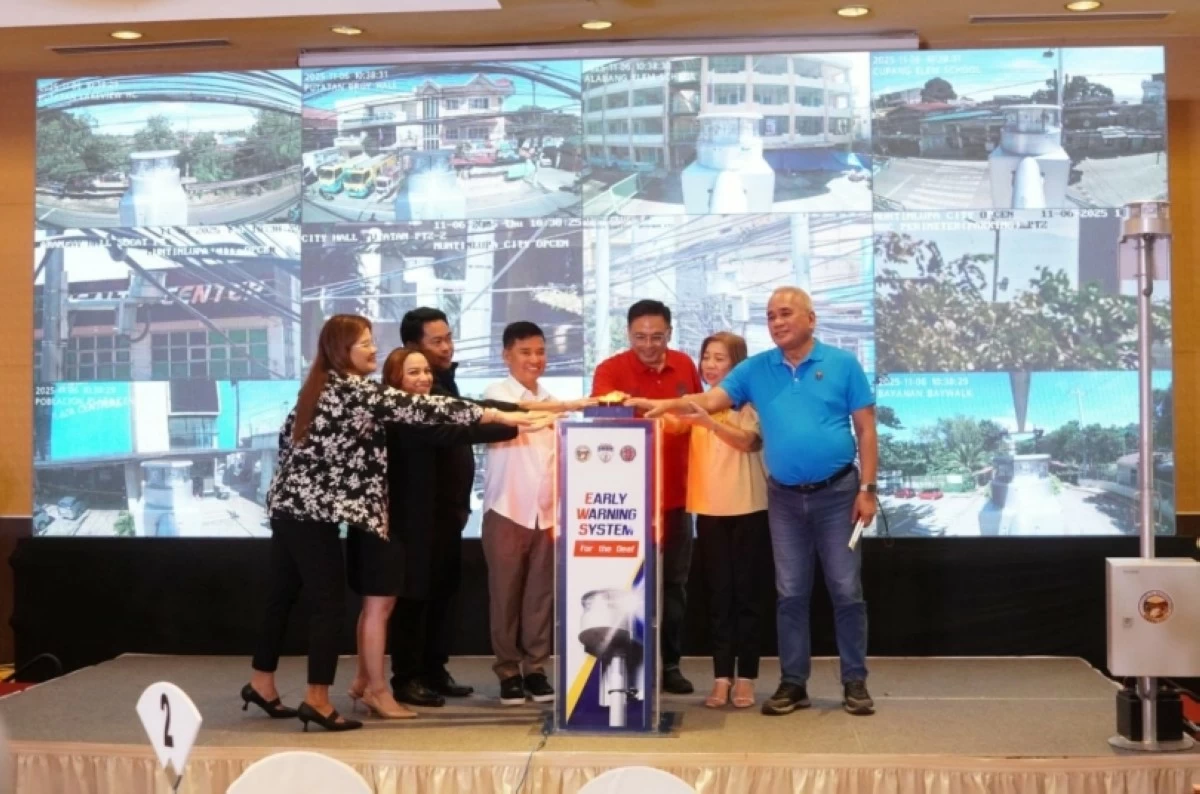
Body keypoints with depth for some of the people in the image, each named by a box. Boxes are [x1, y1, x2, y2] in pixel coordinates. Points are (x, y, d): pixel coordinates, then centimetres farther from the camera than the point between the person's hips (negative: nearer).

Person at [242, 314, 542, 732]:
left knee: (283, 595, 15)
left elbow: (288, 435, 17)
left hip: (289, 505, 9)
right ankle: (317, 699, -4)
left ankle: (262, 683, 24)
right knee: (329, 602, -5)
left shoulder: (318, 388, 15)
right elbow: (421, 409, -18)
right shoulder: (356, 390, -12)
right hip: (315, 511, -9)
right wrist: (499, 416, -20)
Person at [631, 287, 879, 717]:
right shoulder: (756, 369, 3)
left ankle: (855, 682, 11)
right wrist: (665, 405, -22)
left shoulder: (843, 365, -3)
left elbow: (866, 429, -3)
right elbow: (711, 400, -5)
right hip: (784, 497, 3)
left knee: (846, 590, 2)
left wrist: (867, 489, -8)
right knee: (790, 593, 7)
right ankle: (793, 682, 15)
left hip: (837, 492, -2)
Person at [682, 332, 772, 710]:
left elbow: (746, 440, -21)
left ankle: (745, 677, 8)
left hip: (748, 508, -4)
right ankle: (722, 676, 7)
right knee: (718, 594, 4)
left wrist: (708, 421, -33)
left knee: (745, 592, 2)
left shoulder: (749, 400, -2)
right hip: (709, 509, 4)